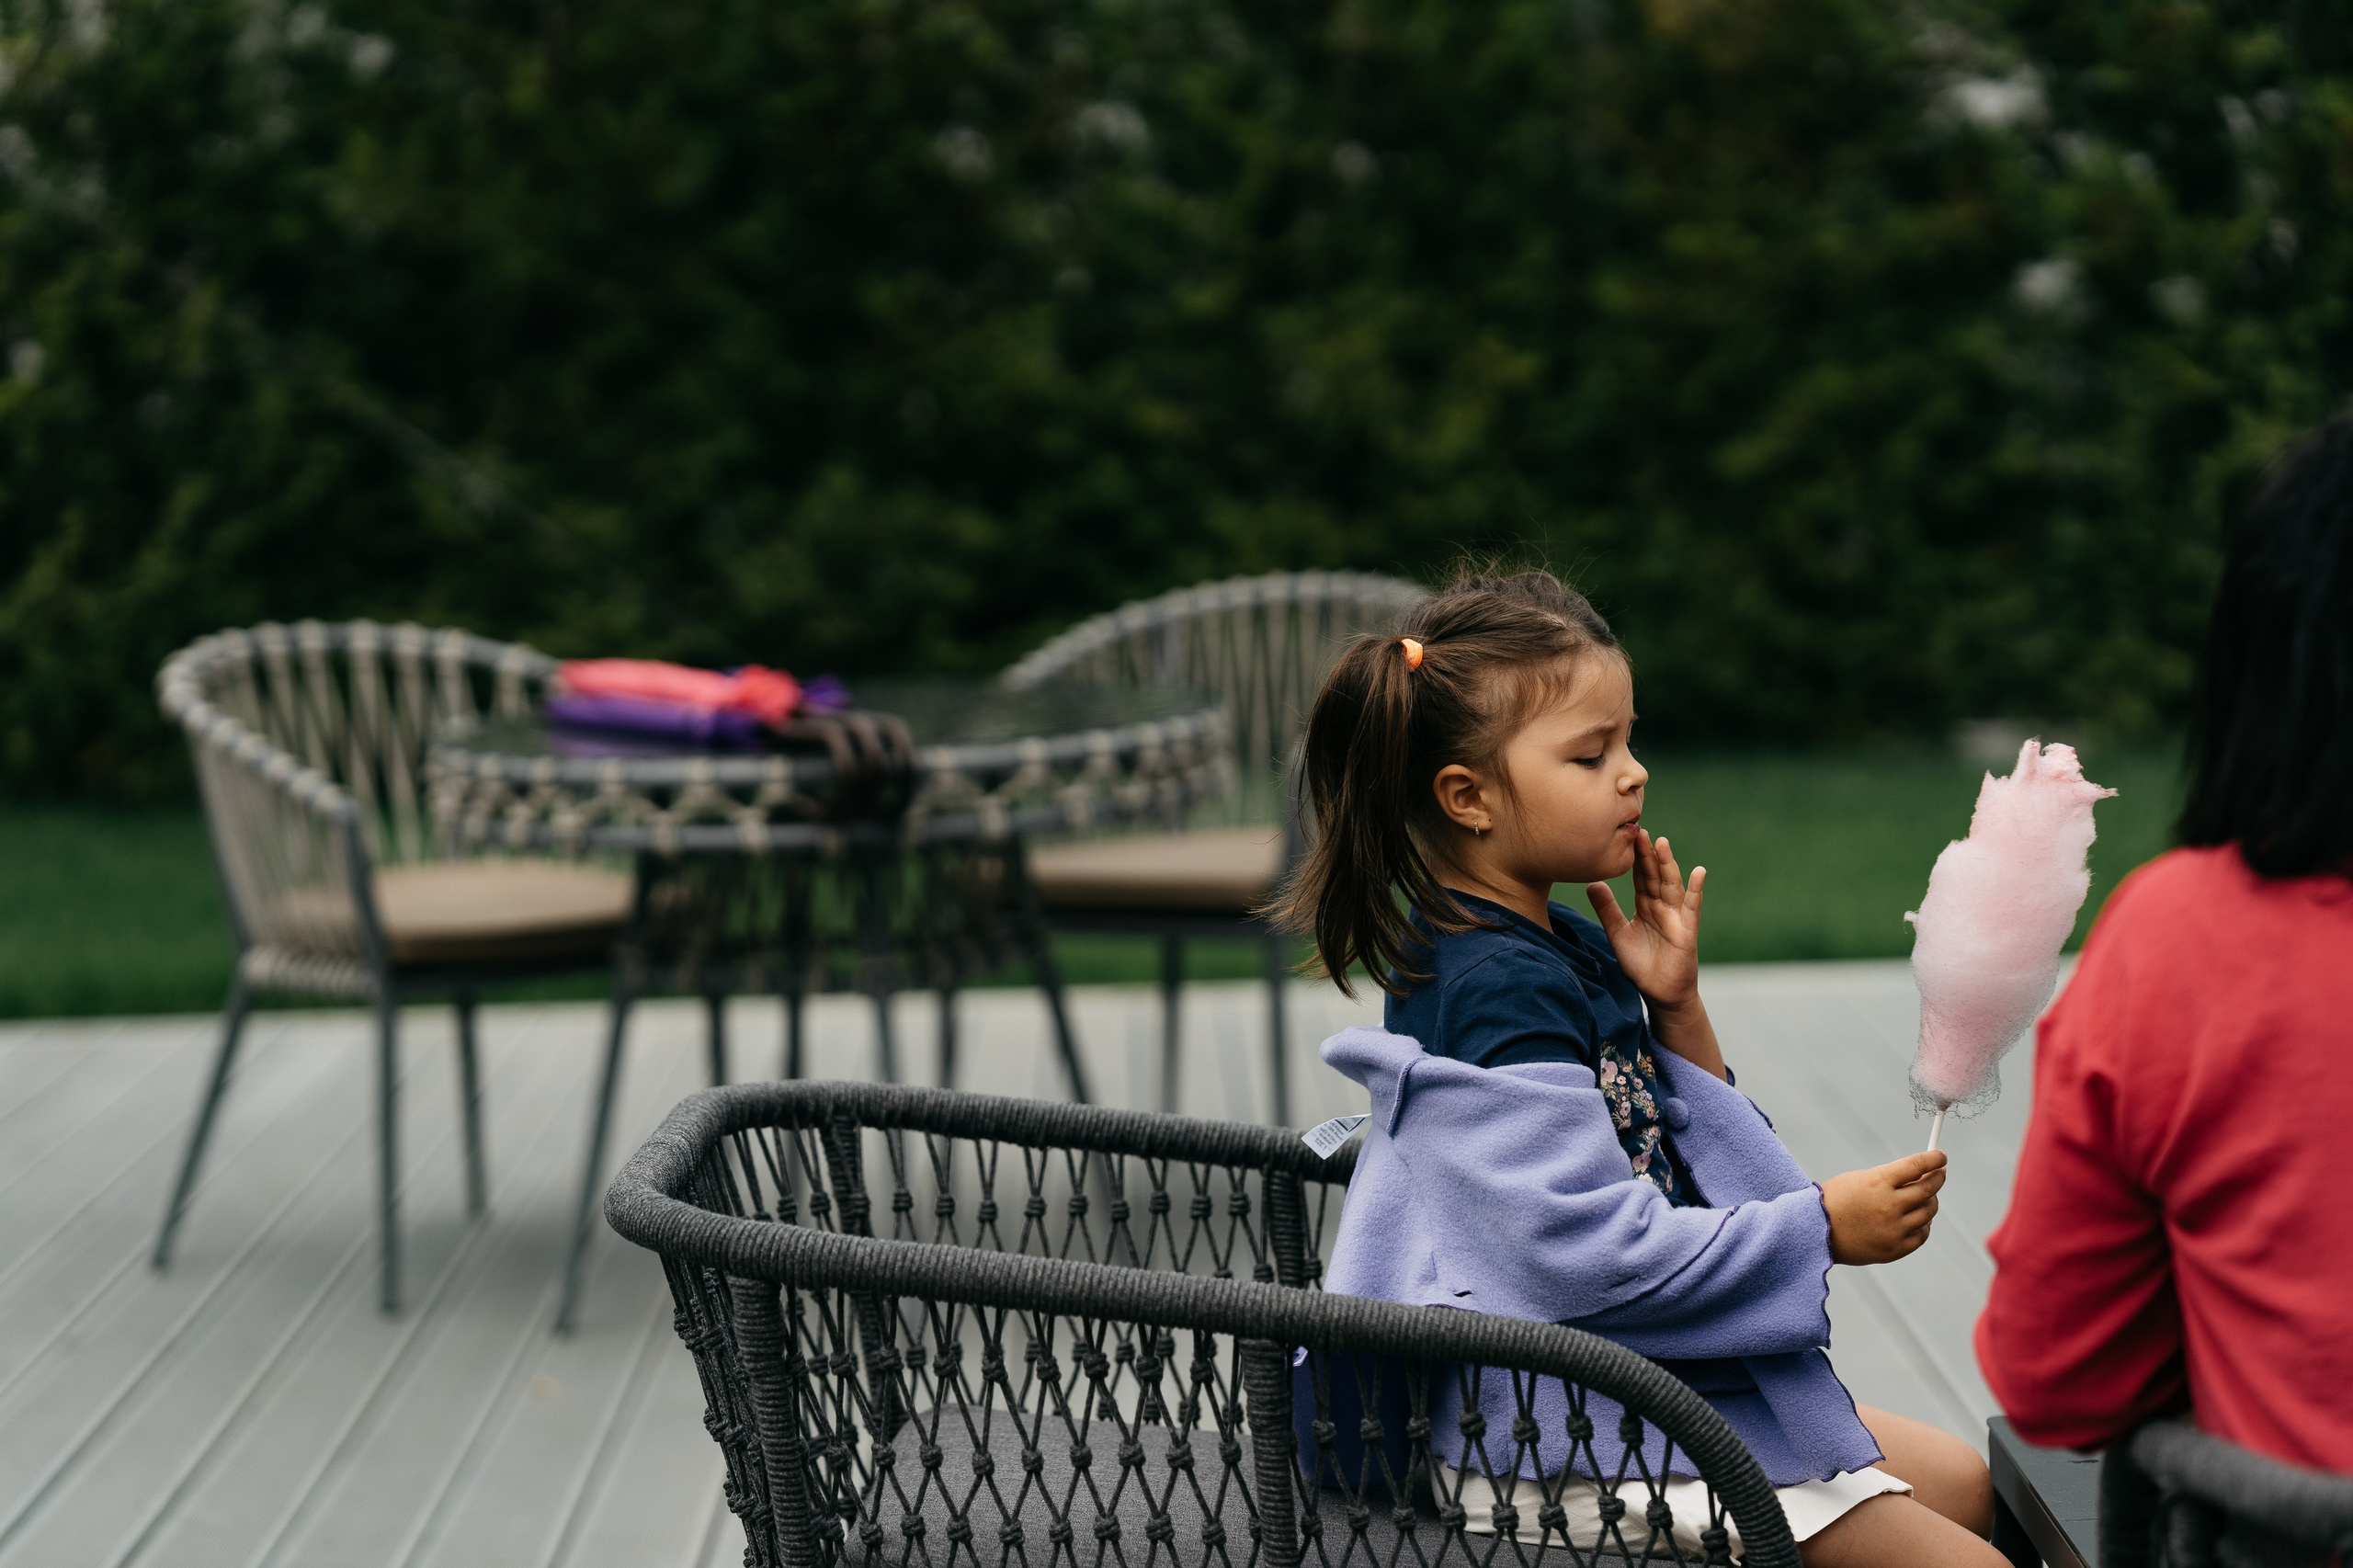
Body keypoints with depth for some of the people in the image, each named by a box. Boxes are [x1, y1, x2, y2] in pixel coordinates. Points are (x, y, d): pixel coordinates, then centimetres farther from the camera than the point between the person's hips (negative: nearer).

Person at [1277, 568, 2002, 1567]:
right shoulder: (1499, 993, -21)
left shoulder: (1569, 948, 9)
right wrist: (1821, 1226, -19)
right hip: (1569, 1429, -10)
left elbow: (1675, 1161, 17)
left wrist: (1676, 1008, 1)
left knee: (1963, 1481, 18)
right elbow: (1598, 1253, -27)